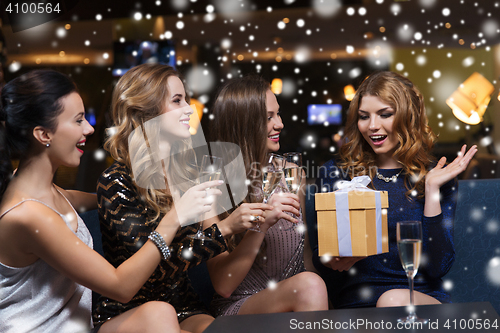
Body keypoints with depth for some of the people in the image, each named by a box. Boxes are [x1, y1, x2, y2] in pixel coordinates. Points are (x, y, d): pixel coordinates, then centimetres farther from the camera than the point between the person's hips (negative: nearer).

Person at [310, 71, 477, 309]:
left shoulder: (438, 177, 5)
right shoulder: (334, 174, 5)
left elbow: (437, 267, -4)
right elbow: (319, 252, 10)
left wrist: (432, 189, -8)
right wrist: (331, 260, -14)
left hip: (424, 299, 0)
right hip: (354, 302, 0)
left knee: (394, 301, -33)